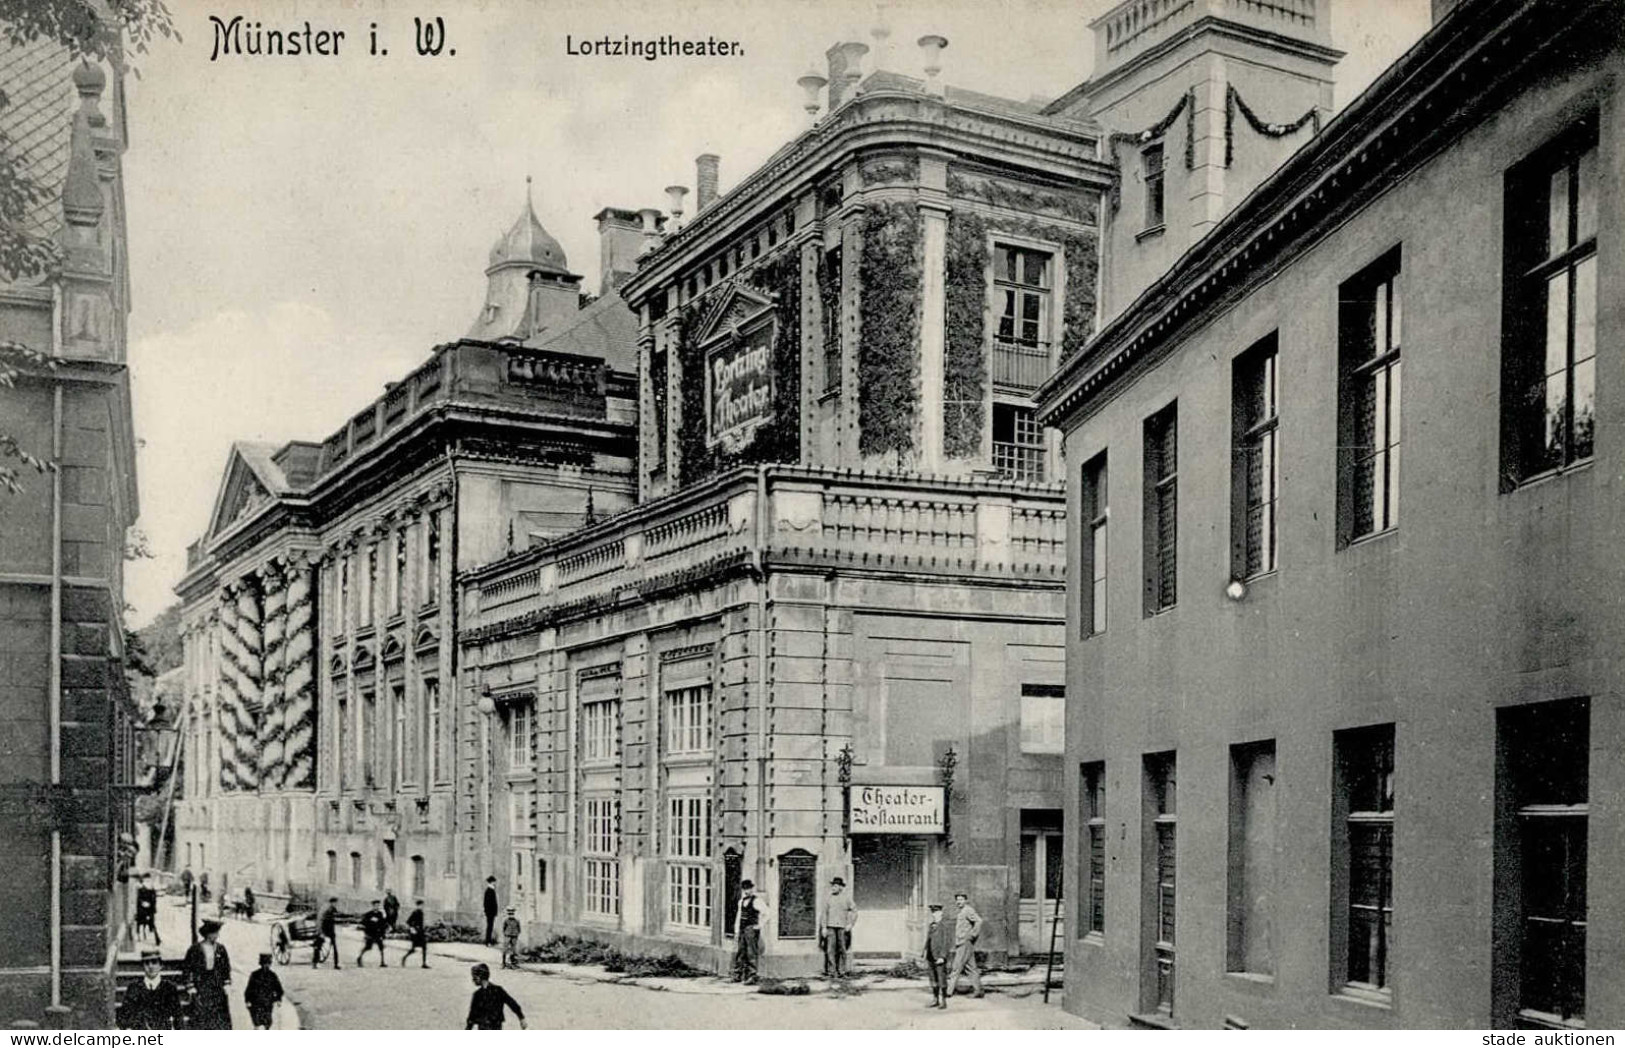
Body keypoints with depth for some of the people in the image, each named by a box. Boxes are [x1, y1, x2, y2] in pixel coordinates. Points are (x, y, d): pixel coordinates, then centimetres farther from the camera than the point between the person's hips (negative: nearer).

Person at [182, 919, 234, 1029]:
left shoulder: (221, 949, 4)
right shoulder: (195, 949, -6)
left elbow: (226, 969, 13)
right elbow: (186, 968, 0)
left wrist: (226, 984, 5)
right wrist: (191, 987, -4)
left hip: (217, 988, 3)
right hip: (200, 989, -3)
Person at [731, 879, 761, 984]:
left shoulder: (755, 901, -9)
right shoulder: (741, 901, 15)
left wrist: (760, 925, -12)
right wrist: (736, 931, 12)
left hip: (751, 929, -8)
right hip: (742, 930, 8)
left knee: (751, 955, -6)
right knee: (739, 954, 9)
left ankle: (751, 978, -4)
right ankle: (737, 976, 17)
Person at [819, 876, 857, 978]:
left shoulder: (846, 898, 5)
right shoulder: (828, 899, 8)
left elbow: (854, 911, 8)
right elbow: (825, 913, 8)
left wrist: (850, 924, -1)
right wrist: (823, 927, 2)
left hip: (842, 927, -1)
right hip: (830, 927, 1)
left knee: (842, 950, 2)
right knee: (830, 950, -4)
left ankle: (842, 971, 8)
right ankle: (831, 972, -1)